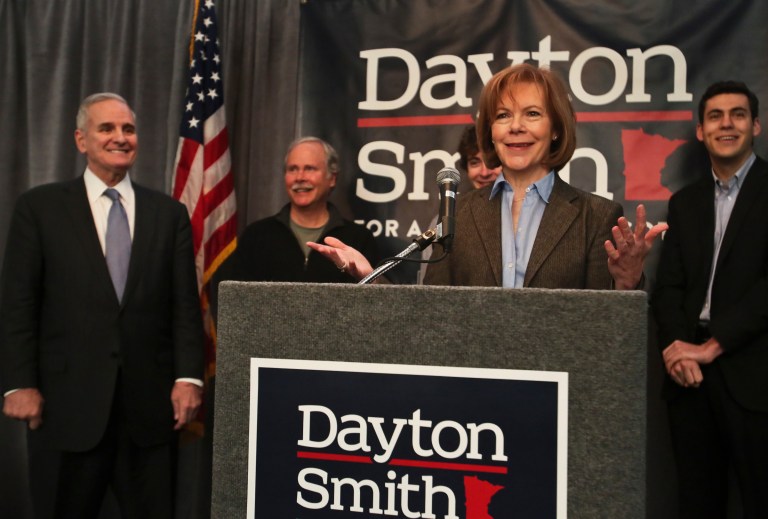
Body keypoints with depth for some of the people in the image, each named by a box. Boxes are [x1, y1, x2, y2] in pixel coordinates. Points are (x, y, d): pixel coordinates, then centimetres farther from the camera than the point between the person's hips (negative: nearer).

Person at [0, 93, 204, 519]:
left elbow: (185, 304, 4)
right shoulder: (40, 206, 3)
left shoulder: (170, 213, 8)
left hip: (151, 401, 2)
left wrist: (188, 377, -4)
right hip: (68, 399, -1)